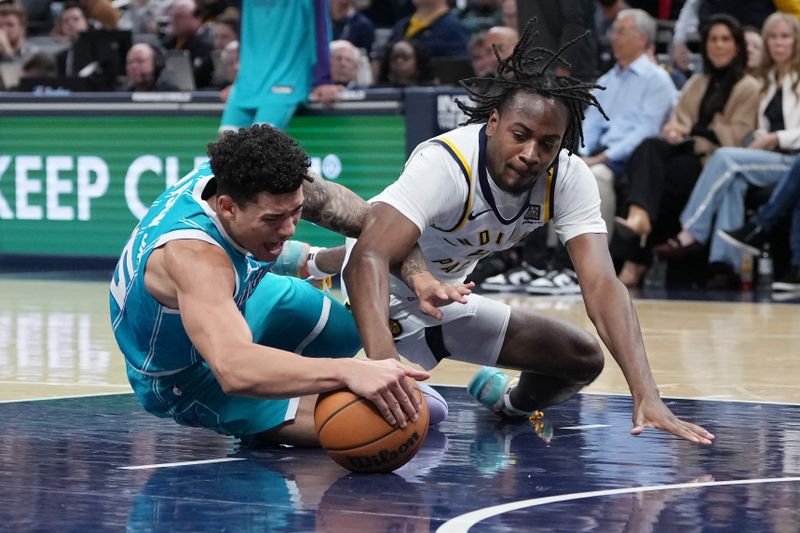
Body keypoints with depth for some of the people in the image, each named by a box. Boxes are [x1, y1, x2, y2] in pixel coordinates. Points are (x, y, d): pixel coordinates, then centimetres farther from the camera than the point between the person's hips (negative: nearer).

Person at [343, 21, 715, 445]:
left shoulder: (570, 179, -19)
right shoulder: (443, 164, -35)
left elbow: (602, 286, -27)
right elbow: (368, 259, -48)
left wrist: (646, 395, -41)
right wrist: (383, 364, -66)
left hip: (447, 299, 6)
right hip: (384, 299, -6)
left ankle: (510, 406, 36)